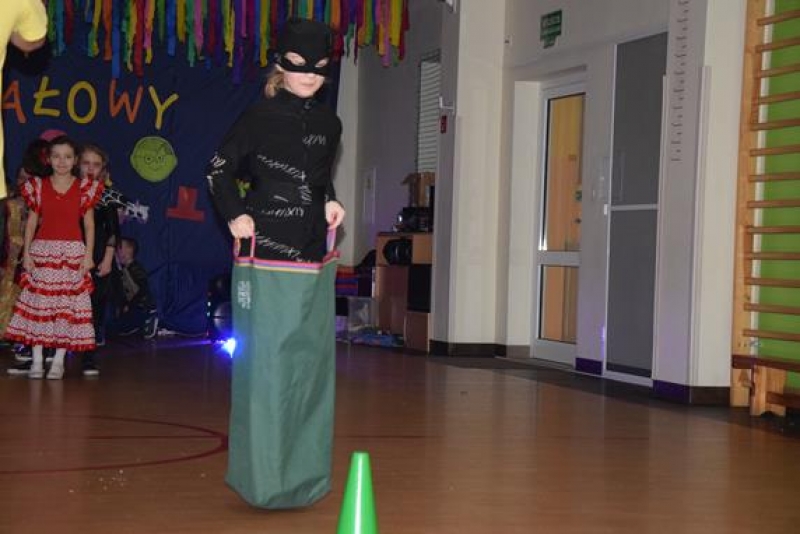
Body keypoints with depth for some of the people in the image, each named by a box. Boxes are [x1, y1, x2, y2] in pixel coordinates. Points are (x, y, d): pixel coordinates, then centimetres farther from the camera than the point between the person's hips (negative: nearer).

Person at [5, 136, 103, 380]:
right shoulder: (37, 186, 6)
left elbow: (89, 223, 3)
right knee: (38, 304, 0)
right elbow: (32, 221, 6)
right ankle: (37, 360, 6)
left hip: (73, 252, -1)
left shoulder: (85, 188, 3)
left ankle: (59, 360, 4)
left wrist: (88, 255, -4)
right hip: (42, 250, 1)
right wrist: (26, 252, 0)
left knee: (67, 305, -2)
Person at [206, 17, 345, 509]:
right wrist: (235, 215, -7)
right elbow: (220, 167, 5)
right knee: (267, 365, -6)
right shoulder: (260, 116, -4)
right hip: (265, 259, -6)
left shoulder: (329, 124, 11)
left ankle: (305, 473, 18)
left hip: (314, 263, 6)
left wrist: (330, 203, 6)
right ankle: (263, 476, 1)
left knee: (310, 364, 8)